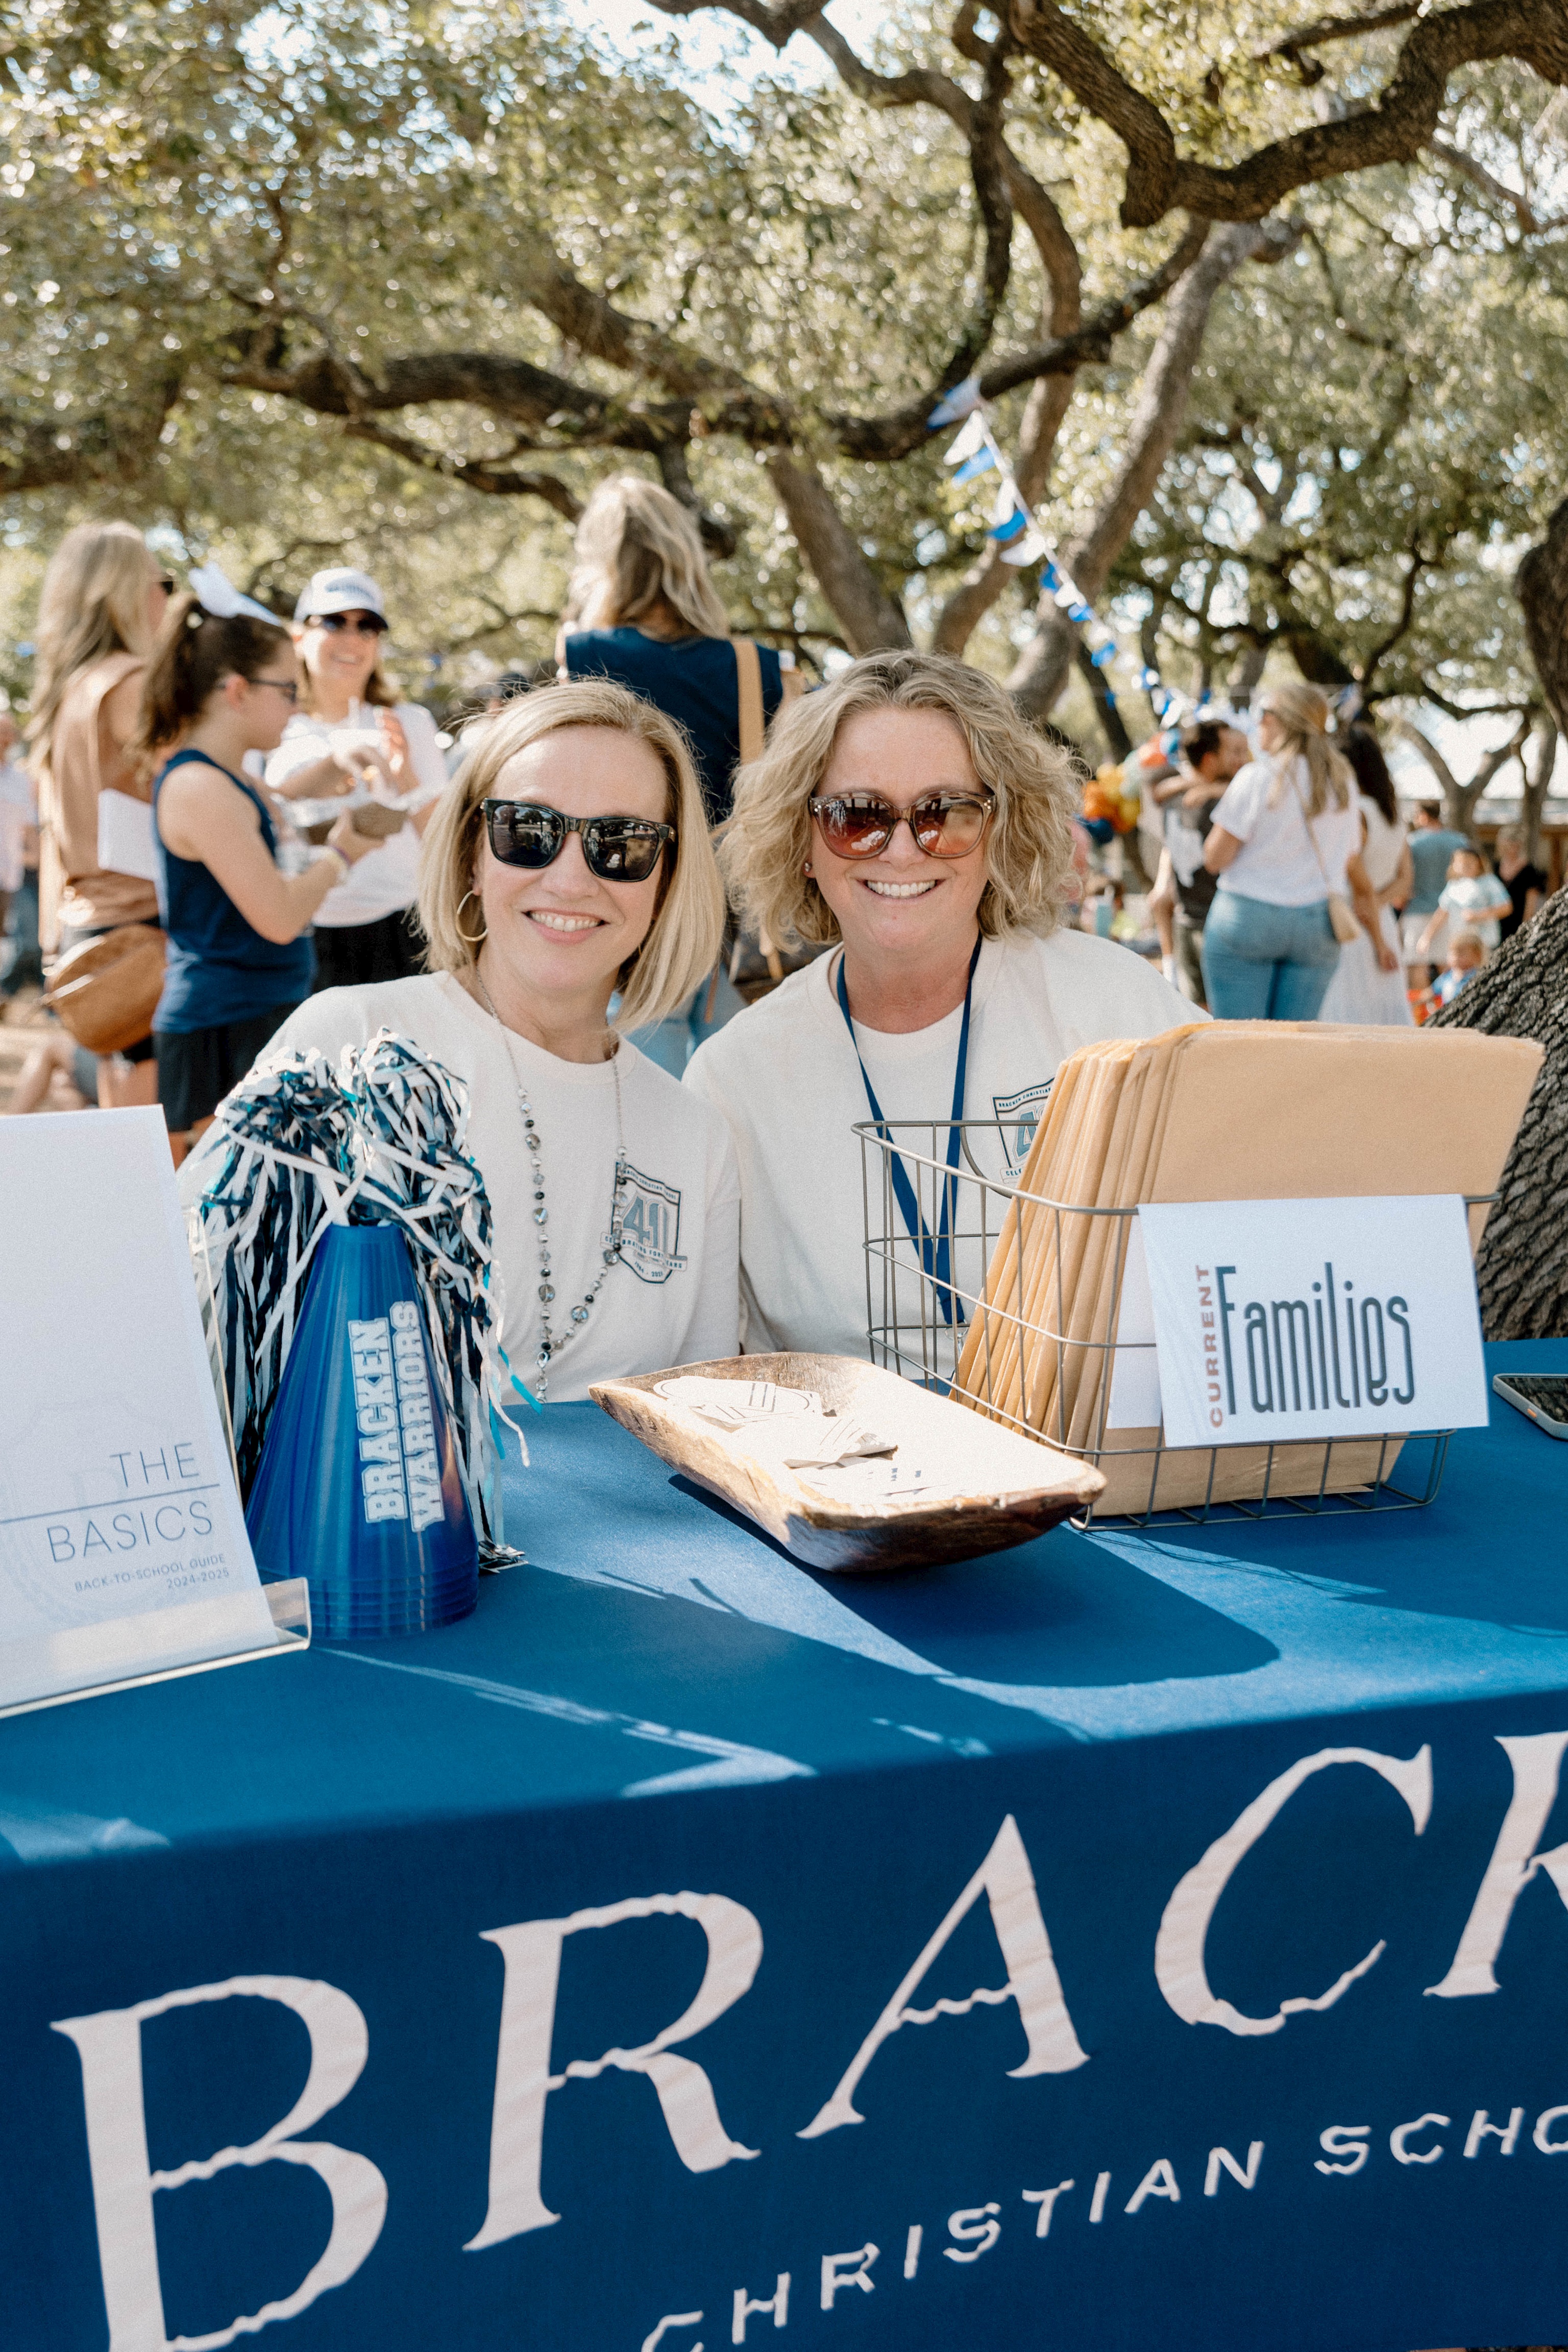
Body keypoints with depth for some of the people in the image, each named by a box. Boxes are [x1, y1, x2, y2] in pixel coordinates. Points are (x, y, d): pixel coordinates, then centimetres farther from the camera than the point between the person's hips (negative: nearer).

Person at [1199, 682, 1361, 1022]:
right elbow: (1348, 858, 13)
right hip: (1317, 925, 5)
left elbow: (1215, 859, -8)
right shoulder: (1341, 783, 8)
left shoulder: (1256, 777, -9)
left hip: (1246, 917, -5)